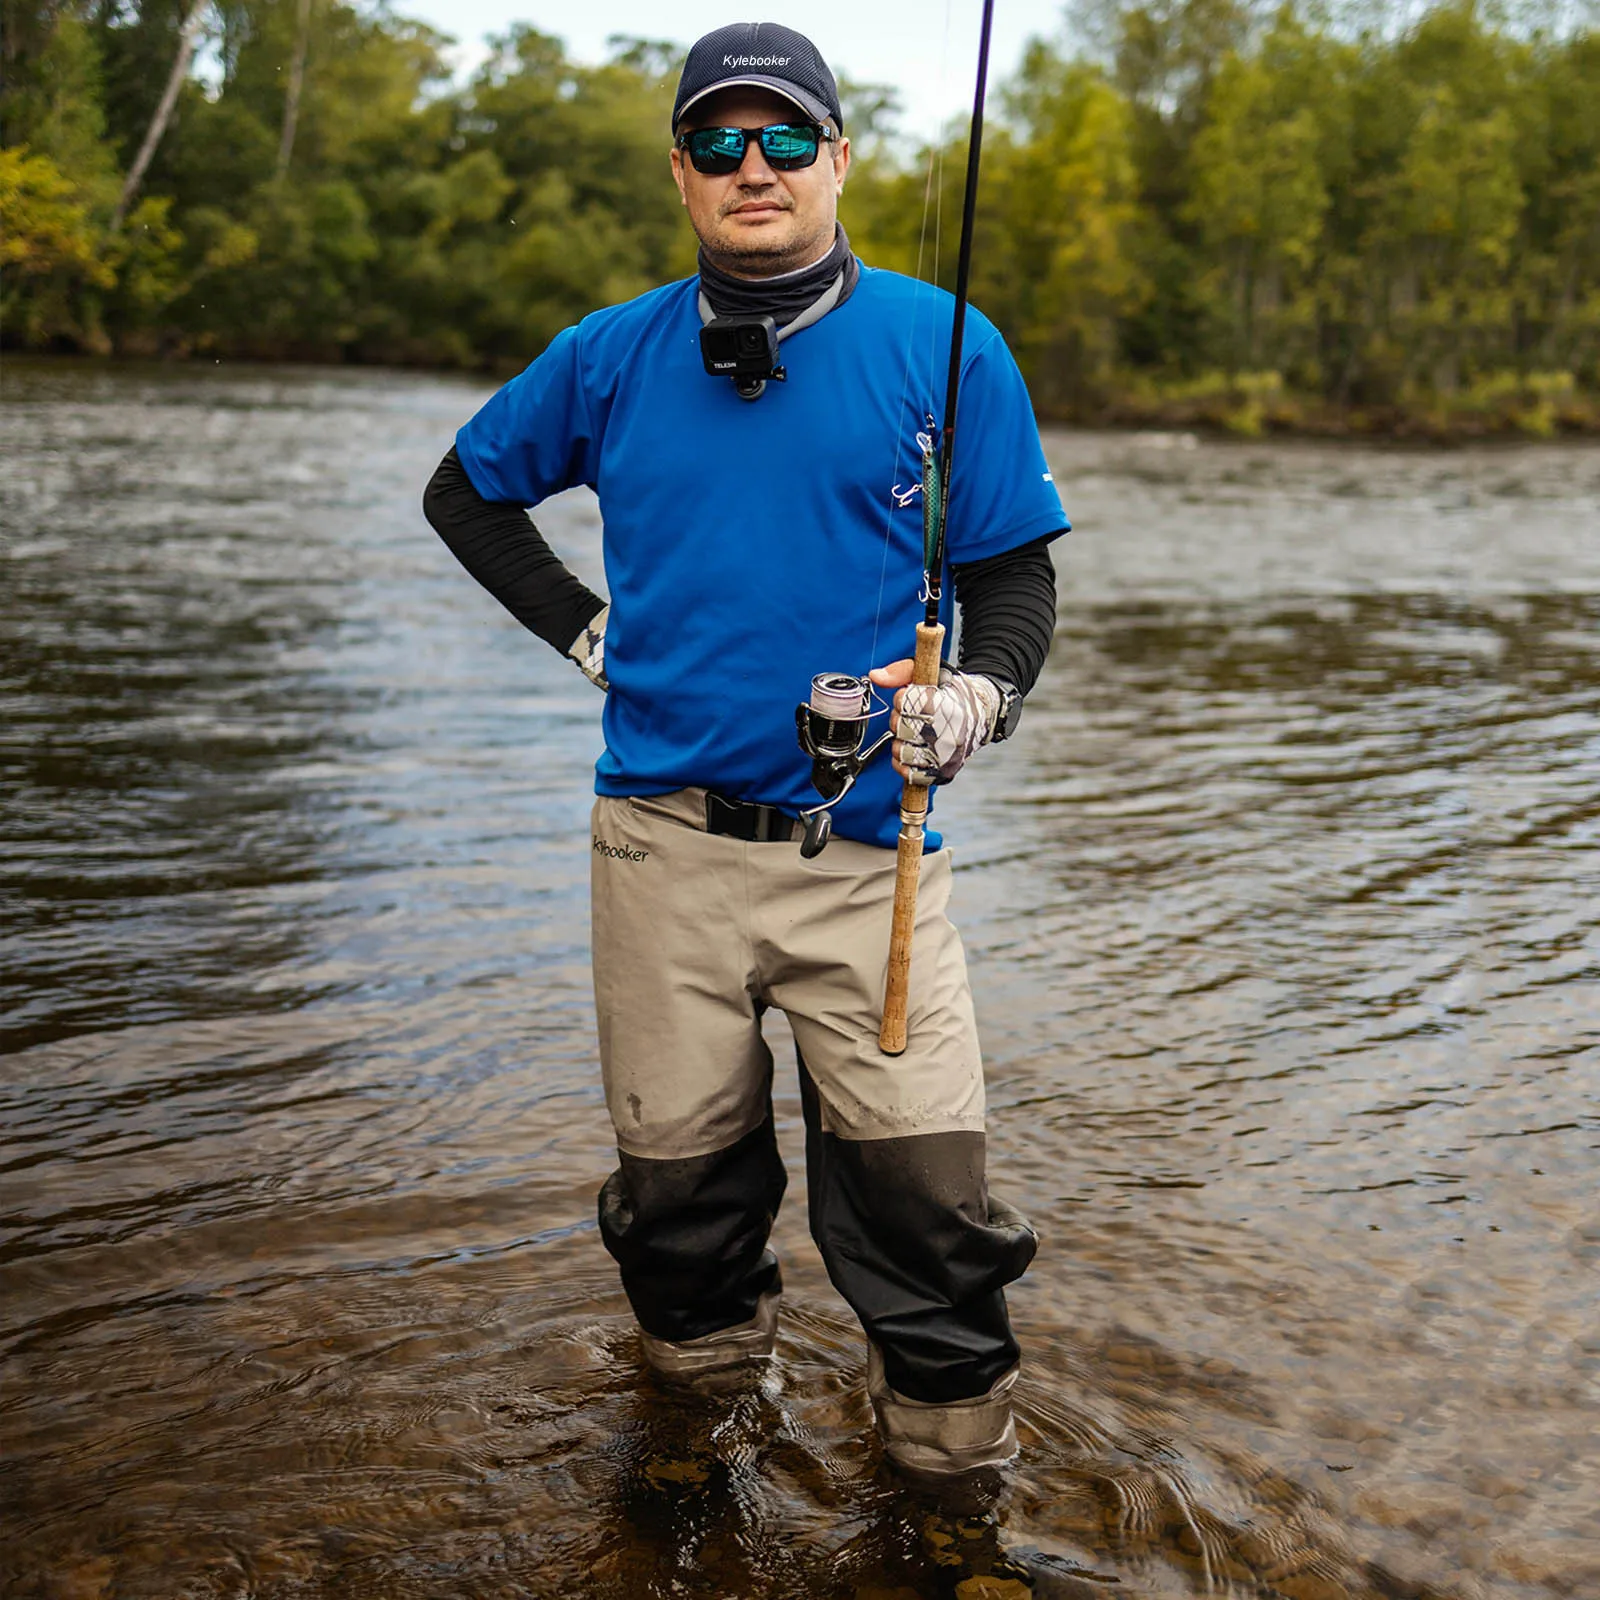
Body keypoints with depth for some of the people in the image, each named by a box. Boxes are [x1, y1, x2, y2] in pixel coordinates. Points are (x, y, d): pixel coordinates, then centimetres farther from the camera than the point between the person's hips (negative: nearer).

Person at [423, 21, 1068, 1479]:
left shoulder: (944, 348, 1)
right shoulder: (614, 357, 7)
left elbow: (1015, 574, 3)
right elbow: (467, 493, 21)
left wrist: (978, 696, -17)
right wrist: (582, 629, 9)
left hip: (864, 843, -2)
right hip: (665, 837, 2)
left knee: (922, 1169, -9)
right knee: (677, 1159, 10)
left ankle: (948, 1404, 17)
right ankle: (702, 1356, 37)